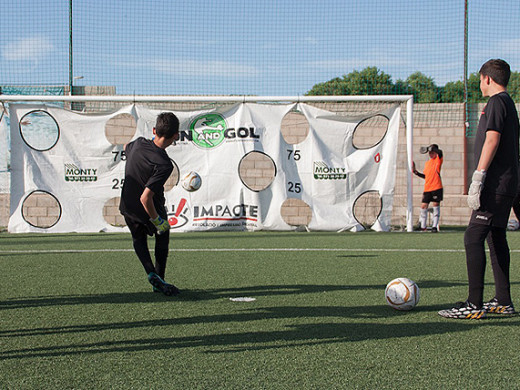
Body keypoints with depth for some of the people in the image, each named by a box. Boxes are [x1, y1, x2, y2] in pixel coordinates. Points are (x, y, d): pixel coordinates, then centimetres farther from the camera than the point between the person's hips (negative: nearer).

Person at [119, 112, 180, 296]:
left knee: (138, 239, 30)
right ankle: (159, 281, 29)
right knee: (163, 234, 26)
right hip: (149, 210, -5)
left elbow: (126, 148, 14)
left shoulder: (138, 143, -15)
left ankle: (151, 272, 9)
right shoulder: (164, 165, -33)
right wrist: (157, 220, -21)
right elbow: (145, 198, -35)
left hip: (127, 207, 5)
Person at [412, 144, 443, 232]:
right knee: (423, 206, 2)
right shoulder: (427, 163, 18)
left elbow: (440, 152, -21)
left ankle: (435, 226, 1)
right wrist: (416, 172, 14)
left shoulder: (438, 160, 1)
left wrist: (432, 148, -19)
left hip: (436, 188, -5)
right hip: (427, 188, 6)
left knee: (436, 205, -4)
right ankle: (423, 226, 12)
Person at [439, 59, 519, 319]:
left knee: (473, 238, -13)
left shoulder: (497, 102, -9)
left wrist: (478, 178, -22)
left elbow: (492, 140, -19)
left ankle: (475, 305, -16)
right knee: (496, 237, 14)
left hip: (495, 183, -10)